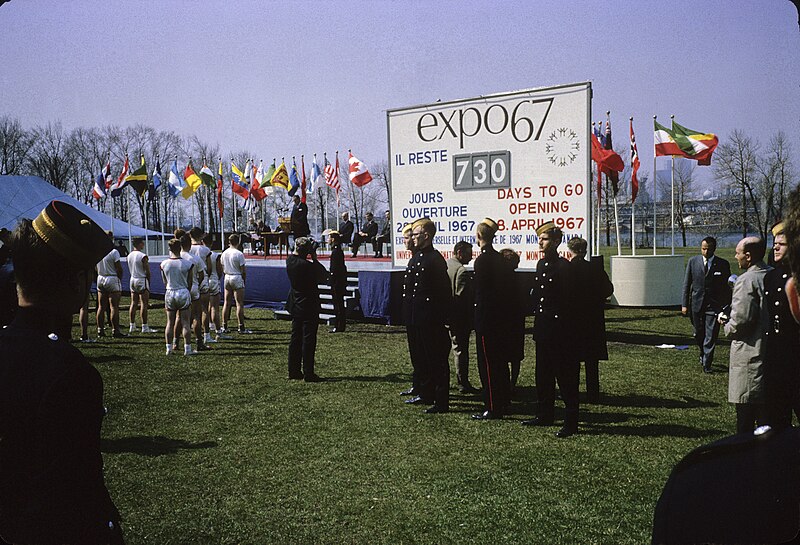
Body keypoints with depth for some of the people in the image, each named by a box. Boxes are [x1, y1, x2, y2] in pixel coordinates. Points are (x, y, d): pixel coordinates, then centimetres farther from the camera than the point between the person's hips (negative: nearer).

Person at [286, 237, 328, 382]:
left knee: (295, 338, 14)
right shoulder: (306, 265, -23)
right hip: (309, 307, -8)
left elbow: (293, 254, 22)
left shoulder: (290, 260, -1)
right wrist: (315, 259, -9)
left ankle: (294, 371, 20)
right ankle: (308, 374, 1)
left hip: (296, 306, 8)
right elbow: (324, 276, -13)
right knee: (308, 339, -2)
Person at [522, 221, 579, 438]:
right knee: (543, 373, 15)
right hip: (542, 329, 9)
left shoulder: (564, 267, -13)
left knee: (565, 376, -1)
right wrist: (537, 322, 15)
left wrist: (564, 327, -16)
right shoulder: (541, 264, 12)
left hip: (559, 330, -9)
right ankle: (545, 415, 27)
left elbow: (568, 301, -14)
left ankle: (571, 422, 6)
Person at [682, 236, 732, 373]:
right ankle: (703, 354, 39)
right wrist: (685, 304, 1)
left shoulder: (723, 264, -2)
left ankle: (706, 364, 7)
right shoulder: (693, 262, 2)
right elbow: (687, 284, 5)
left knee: (711, 336, -2)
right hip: (696, 304, 2)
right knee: (698, 334, 13)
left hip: (714, 305, -2)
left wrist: (727, 307, -2)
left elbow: (727, 287, 2)